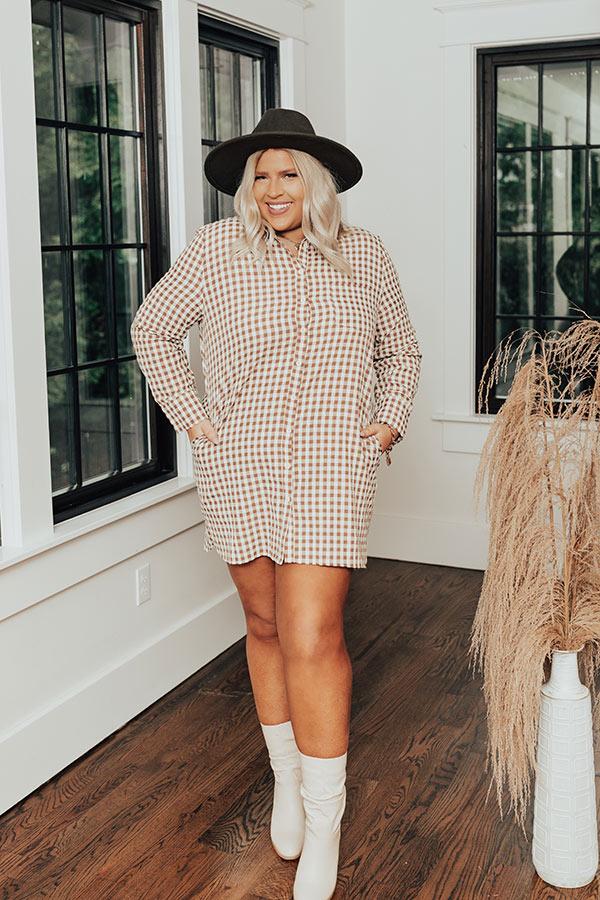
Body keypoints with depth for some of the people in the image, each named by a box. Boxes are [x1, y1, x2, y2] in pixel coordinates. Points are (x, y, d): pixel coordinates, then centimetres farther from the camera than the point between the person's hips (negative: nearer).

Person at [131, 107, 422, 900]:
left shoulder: (364, 255, 3)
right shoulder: (215, 250, -1)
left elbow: (401, 351, 18)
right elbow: (153, 329, 11)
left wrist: (388, 423, 6)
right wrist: (190, 416, 3)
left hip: (331, 471, -1)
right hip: (239, 470, 1)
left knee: (313, 640, -8)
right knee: (266, 626, 13)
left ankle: (323, 825, 8)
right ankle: (285, 779, 34)